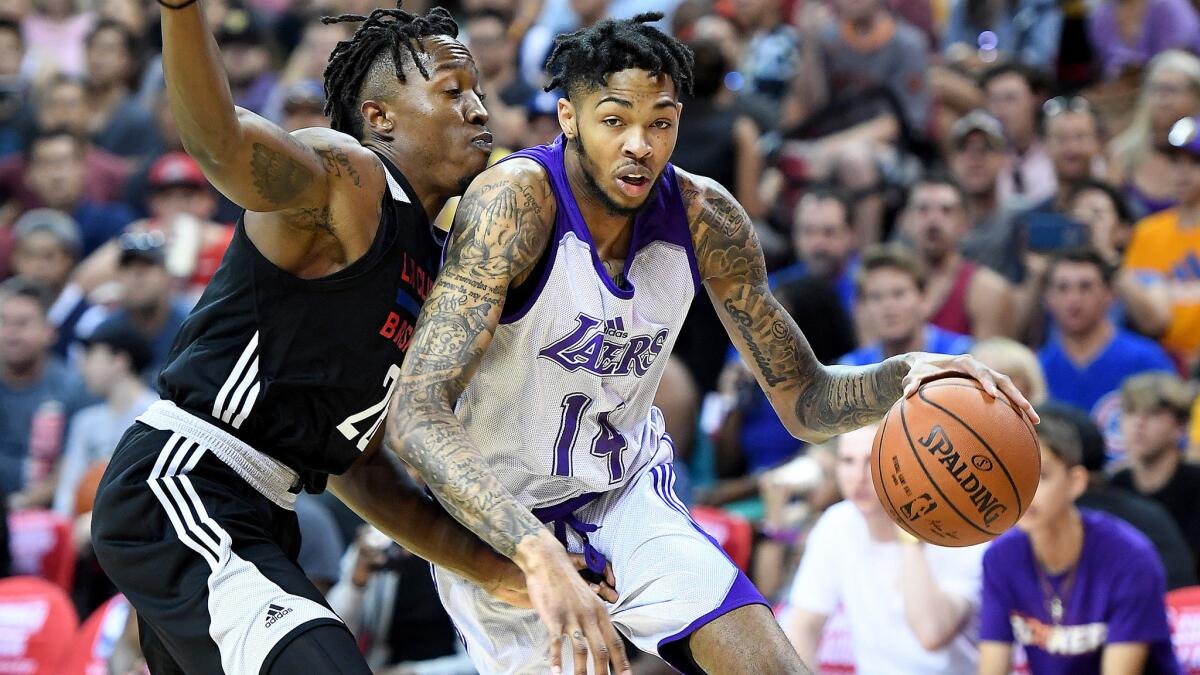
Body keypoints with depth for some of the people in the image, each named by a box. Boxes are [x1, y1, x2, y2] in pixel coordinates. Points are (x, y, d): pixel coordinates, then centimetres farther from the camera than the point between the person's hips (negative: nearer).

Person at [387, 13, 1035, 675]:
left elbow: (803, 401, -1)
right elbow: (415, 414, -36)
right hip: (496, 515, -3)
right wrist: (537, 554, -50)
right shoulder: (515, 200, -28)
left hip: (625, 492, 4)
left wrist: (902, 376, -24)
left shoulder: (705, 217, -12)